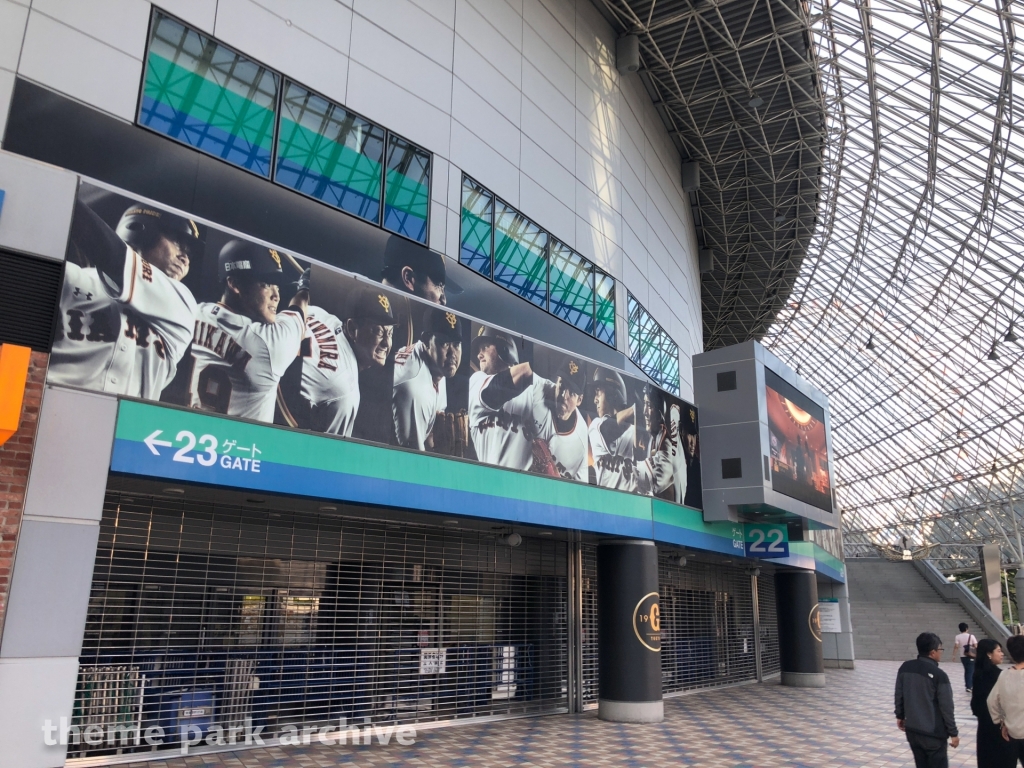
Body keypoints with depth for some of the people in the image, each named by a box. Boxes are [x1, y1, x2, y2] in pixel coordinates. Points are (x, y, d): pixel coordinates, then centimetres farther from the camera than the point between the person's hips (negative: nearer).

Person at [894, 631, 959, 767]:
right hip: (933, 733, -6)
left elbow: (899, 695, 8)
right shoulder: (939, 675, -18)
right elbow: (946, 707, -12)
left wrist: (900, 716, 22)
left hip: (912, 730, 6)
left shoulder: (905, 668, -1)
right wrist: (953, 733, -1)